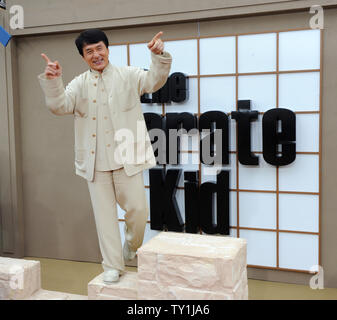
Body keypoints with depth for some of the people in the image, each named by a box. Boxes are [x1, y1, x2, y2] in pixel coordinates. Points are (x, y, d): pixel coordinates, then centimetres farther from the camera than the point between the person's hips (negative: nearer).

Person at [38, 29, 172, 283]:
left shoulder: (128, 76, 6)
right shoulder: (79, 84, 10)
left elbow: (154, 81, -7)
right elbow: (60, 107, -3)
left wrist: (159, 57, -26)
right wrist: (53, 82, -21)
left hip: (126, 157, -1)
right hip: (96, 162, 2)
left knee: (138, 209, 0)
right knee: (104, 214, 6)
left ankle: (132, 247, 31)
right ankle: (113, 265, 19)